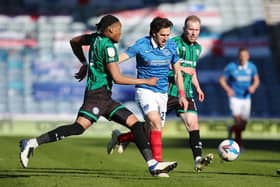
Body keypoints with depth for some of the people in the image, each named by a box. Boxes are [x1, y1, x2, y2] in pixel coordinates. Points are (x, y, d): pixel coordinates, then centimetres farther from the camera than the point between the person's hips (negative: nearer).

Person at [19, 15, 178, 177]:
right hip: (97, 94, -10)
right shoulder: (108, 46, -13)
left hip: (105, 97, 10)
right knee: (79, 127, -22)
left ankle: (153, 164, 0)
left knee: (135, 123, 5)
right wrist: (145, 81, -8)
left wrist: (85, 63, 32)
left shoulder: (96, 38, 12)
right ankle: (32, 143, -20)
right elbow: (117, 78, -16)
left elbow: (74, 41, 28)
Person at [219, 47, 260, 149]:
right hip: (235, 97, -4)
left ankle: (232, 129, 42)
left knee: (243, 124, 8)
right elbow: (222, 80, -2)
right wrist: (228, 89, -19)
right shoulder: (231, 67, -10)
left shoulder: (252, 67, -1)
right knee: (238, 121, -19)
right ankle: (239, 143, -1)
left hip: (246, 98, 4)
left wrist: (253, 87, -10)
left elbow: (256, 80, 12)